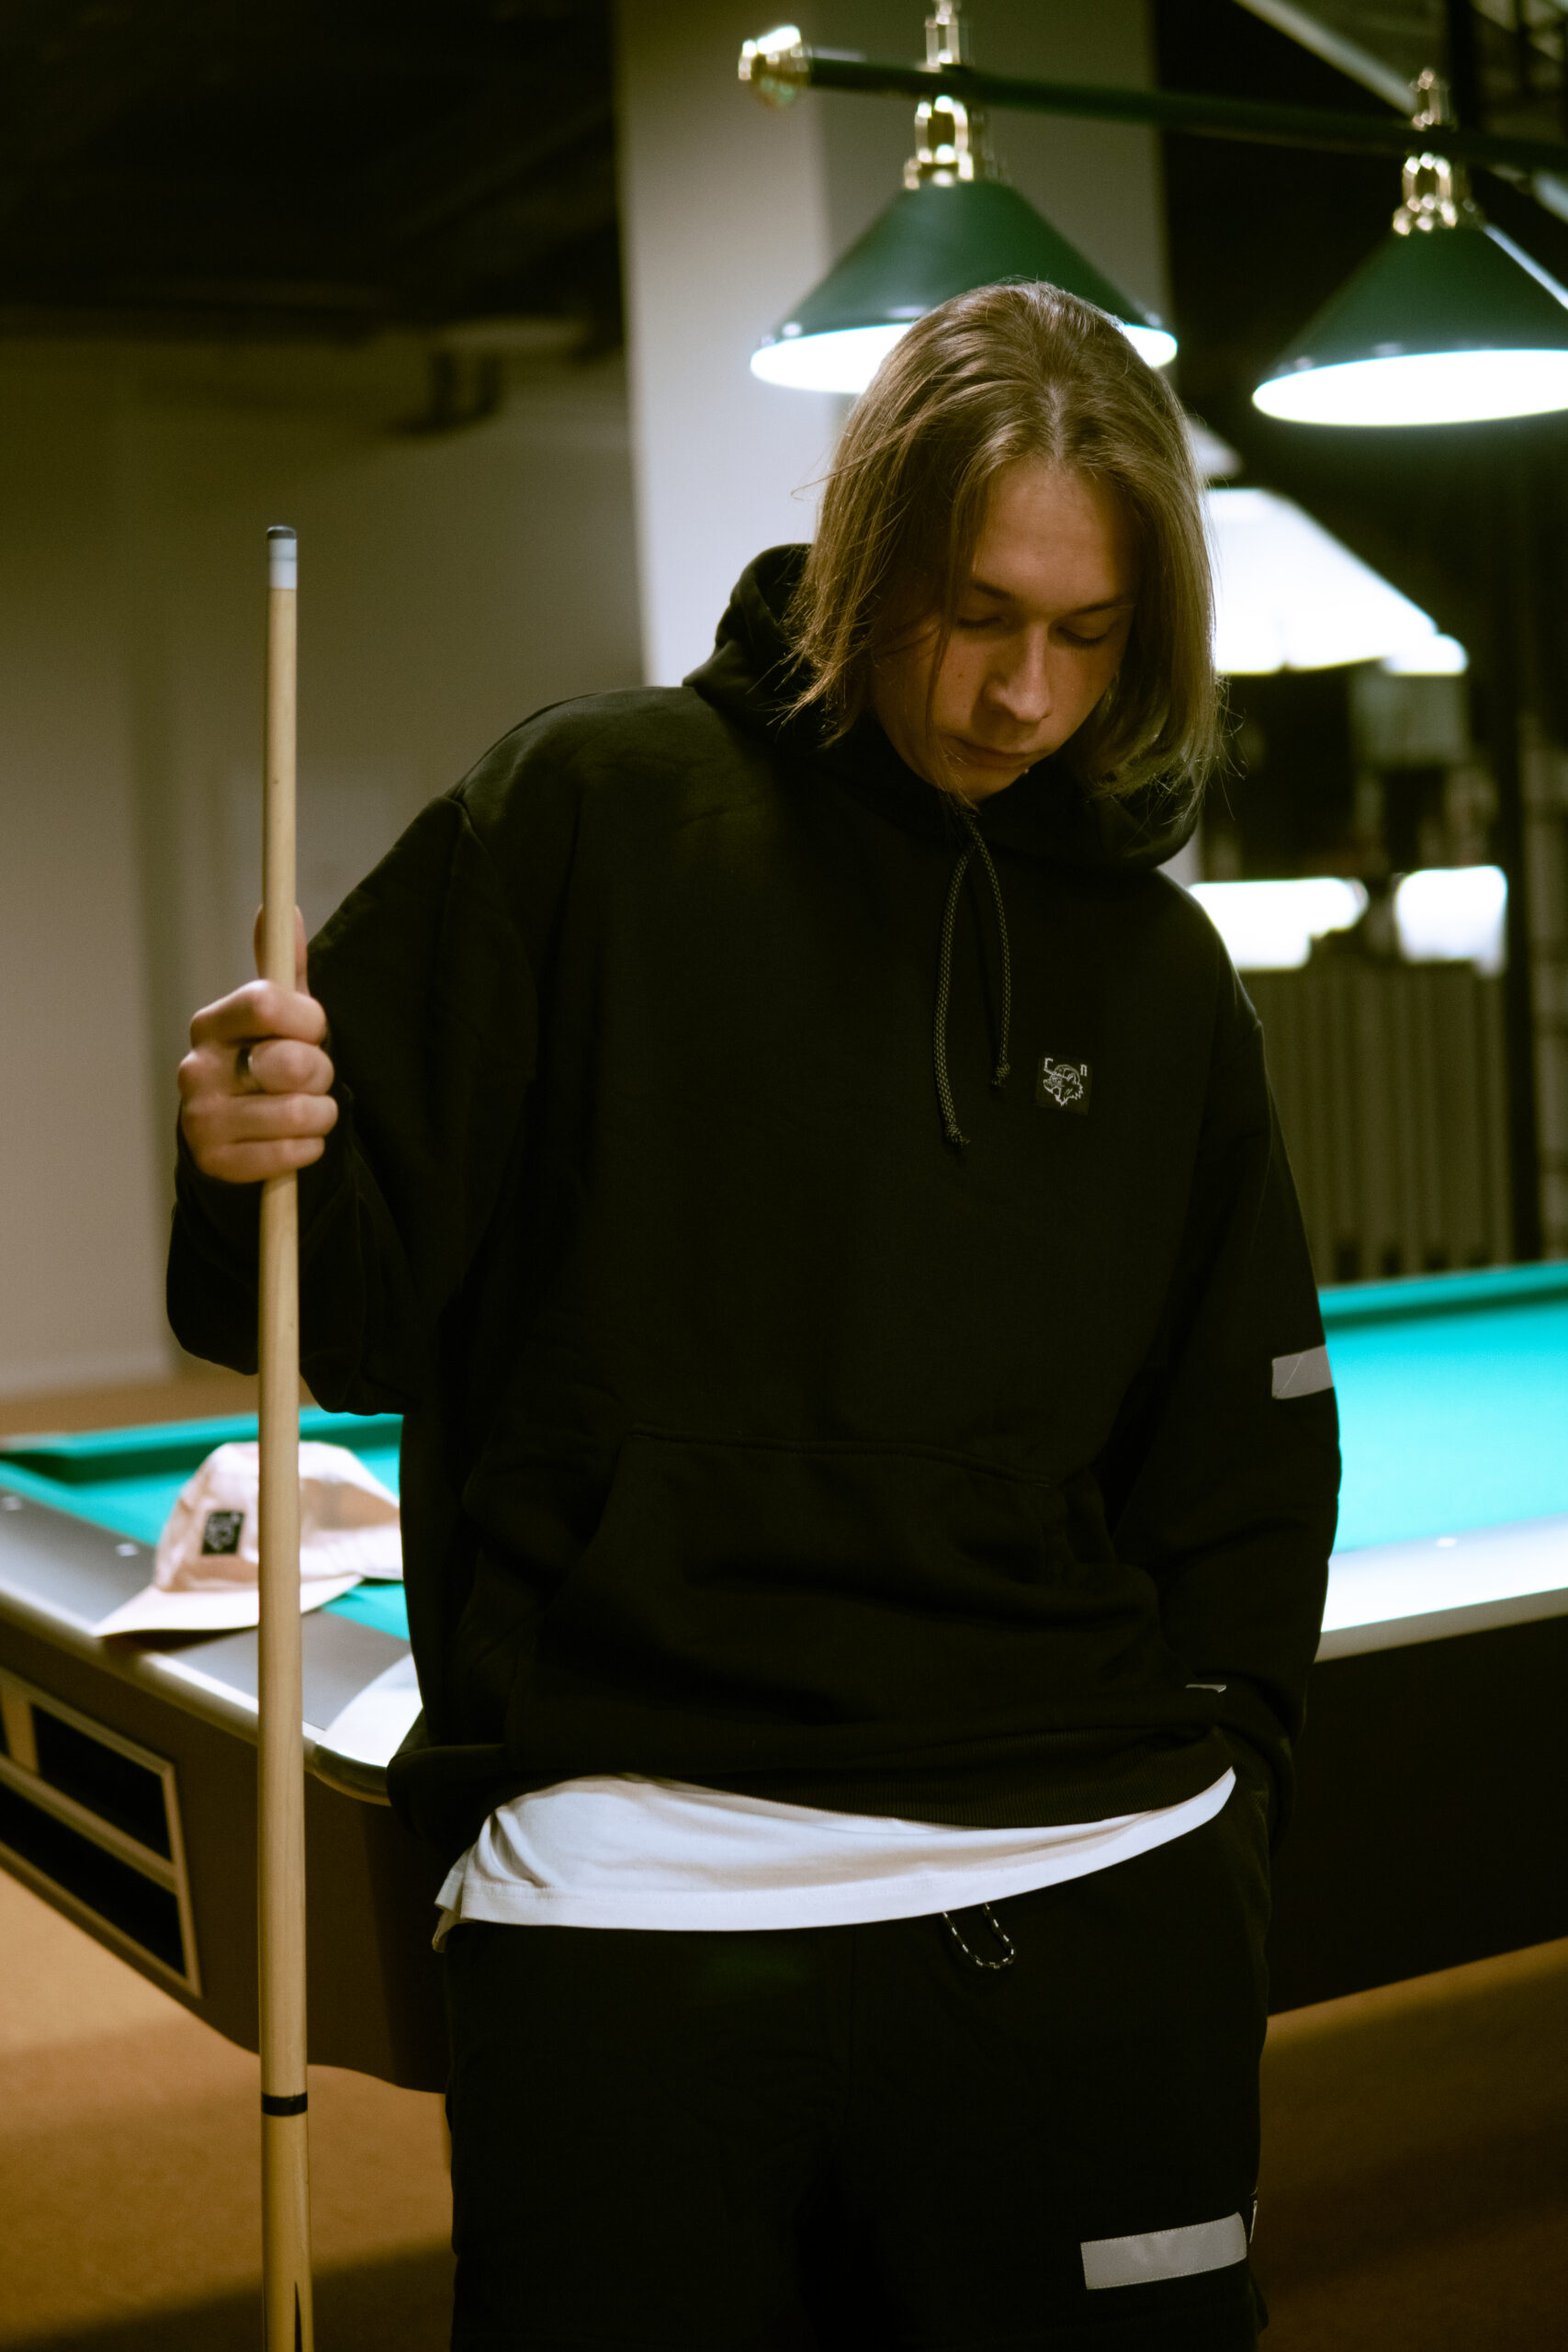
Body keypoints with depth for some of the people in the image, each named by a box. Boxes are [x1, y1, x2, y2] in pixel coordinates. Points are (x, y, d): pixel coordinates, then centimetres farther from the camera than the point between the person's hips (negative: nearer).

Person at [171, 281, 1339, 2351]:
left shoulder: (1155, 969, 8)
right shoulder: (593, 816, -2)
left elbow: (1244, 1457, 16)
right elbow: (360, 1311, -2)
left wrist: (1208, 1788, 8)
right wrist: (258, 1171, -22)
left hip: (1088, 1900, 3)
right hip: (630, 1908, -3)